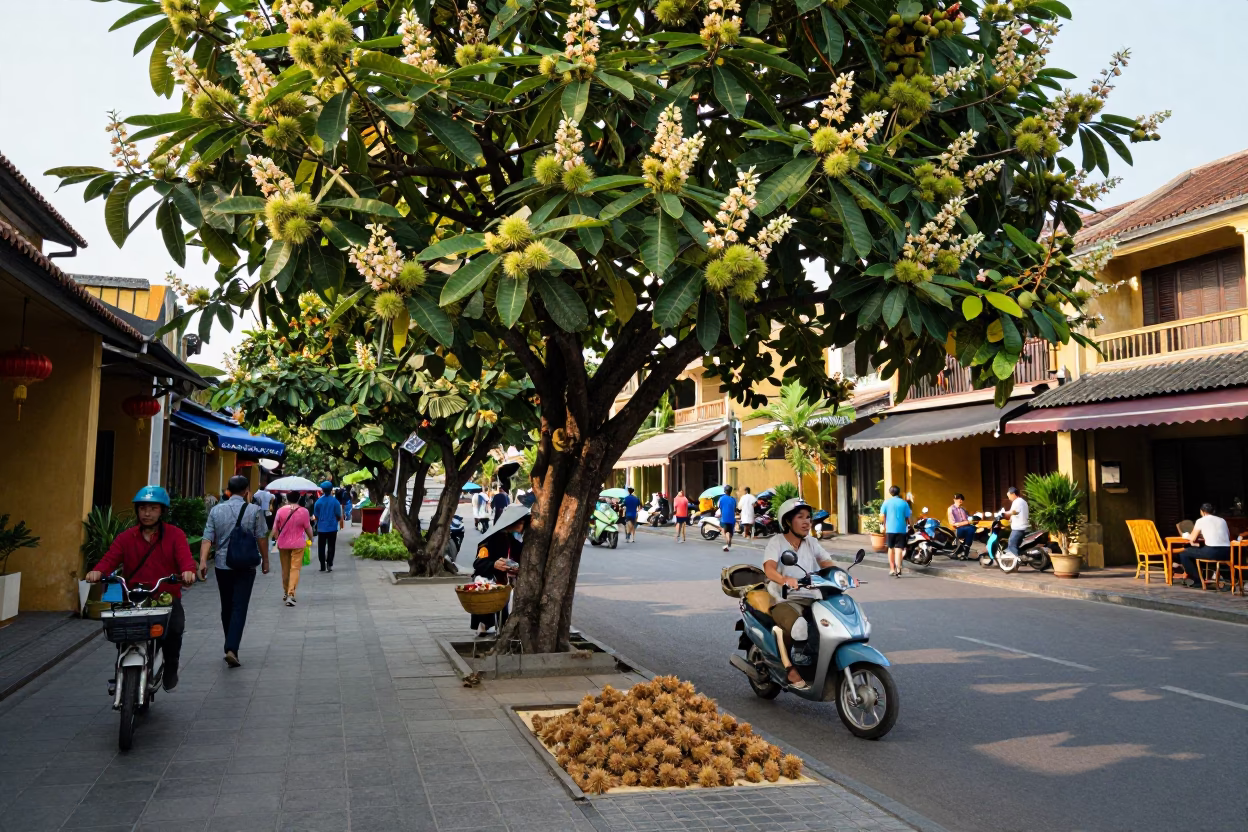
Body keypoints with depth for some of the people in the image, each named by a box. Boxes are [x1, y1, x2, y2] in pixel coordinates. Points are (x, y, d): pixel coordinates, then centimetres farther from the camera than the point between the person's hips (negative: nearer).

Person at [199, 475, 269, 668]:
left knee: (226, 607, 15)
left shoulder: (216, 510, 2)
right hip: (245, 566, -3)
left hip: (222, 565, 3)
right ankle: (232, 649, -16)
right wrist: (265, 560, 7)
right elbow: (262, 538, -3)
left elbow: (207, 538, -5)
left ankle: (230, 646, 25)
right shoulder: (254, 510, -6)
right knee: (239, 608, -4)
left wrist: (203, 561, -9)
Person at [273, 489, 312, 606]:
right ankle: (291, 594, -13)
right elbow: (308, 529, -3)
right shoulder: (304, 511, -10)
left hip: (283, 544, 3)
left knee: (285, 569, 16)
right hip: (298, 544, -3)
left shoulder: (280, 510, -5)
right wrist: (310, 539, 15)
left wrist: (278, 540, 16)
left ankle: (285, 593, 30)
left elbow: (275, 530, -1)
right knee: (295, 568, -1)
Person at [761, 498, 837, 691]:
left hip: (811, 599, 6)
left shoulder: (811, 543, 14)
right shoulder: (776, 543, -3)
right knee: (797, 626, -37)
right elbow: (769, 569, -22)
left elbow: (828, 564, 0)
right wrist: (784, 579, -44)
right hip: (784, 601, -6)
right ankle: (791, 669, -13)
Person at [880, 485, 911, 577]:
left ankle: (892, 569, 22)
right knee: (899, 549, -4)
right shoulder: (904, 503, 1)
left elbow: (882, 517, -3)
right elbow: (907, 518, -1)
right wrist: (907, 526, 16)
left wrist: (884, 525, 14)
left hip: (890, 529, 1)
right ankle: (898, 569, -18)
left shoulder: (887, 502, 1)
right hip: (901, 529, -1)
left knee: (891, 549, 15)